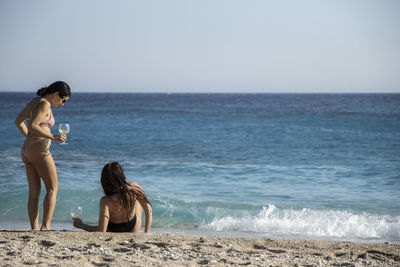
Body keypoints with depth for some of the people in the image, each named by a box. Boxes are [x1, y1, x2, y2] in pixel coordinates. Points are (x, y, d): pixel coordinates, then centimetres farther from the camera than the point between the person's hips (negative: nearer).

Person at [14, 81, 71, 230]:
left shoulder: (34, 102, 16)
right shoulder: (44, 105, -13)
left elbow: (18, 122, 25)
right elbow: (32, 126, -25)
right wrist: (53, 137, -26)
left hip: (27, 151, 9)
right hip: (39, 150, -9)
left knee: (34, 193, 6)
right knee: (52, 189, -4)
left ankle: (34, 229, 2)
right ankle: (45, 226, -14)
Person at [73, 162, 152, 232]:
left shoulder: (106, 201, -32)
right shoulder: (134, 187, -25)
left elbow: (101, 230, -33)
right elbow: (148, 210, -20)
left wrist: (81, 225, -19)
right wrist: (147, 233, -13)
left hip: (113, 231, -1)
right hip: (133, 231, 1)